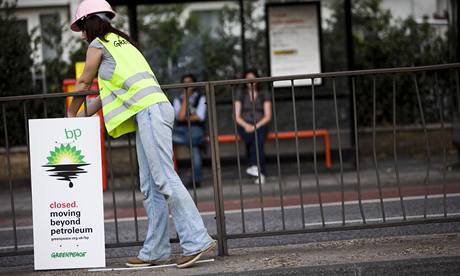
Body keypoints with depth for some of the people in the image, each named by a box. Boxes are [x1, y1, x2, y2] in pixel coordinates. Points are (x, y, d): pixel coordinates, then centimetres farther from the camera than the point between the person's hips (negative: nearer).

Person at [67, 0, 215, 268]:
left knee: (165, 180, -15)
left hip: (148, 112, -9)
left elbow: (84, 83, 17)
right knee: (150, 188, 6)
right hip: (153, 111, 9)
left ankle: (197, 240, -22)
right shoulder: (122, 42, 30)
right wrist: (84, 116, 37)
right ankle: (155, 250, 5)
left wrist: (71, 113, 32)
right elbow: (109, 92, 33)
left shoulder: (98, 45, 5)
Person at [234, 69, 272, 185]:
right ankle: (261, 172, -40)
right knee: (256, 139, -34)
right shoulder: (240, 94, 14)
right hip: (244, 126, 0)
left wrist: (256, 126, -13)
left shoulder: (264, 94, 12)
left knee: (258, 135, -36)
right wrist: (245, 125, -13)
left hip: (260, 125, 0)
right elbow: (237, 116, 8)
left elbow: (268, 116, 4)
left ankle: (254, 166, -47)